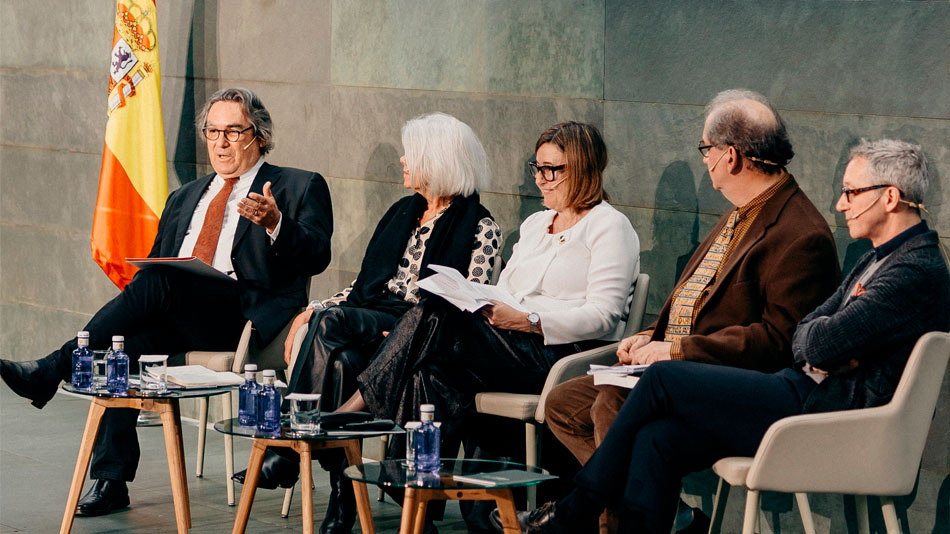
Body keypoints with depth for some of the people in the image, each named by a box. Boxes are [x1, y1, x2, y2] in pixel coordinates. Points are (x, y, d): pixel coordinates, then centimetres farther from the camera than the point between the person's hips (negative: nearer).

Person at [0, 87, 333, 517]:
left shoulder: (301, 188, 11)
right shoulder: (184, 199, 29)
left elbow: (316, 256, -4)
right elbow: (154, 262, 27)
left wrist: (274, 223, -24)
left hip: (244, 315, -6)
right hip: (175, 323, 6)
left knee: (157, 283, -31)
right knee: (124, 345, -26)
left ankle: (54, 368, -29)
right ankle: (111, 481, -22)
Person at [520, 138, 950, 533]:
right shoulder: (878, 259, 20)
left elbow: (823, 343, -21)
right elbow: (801, 336, 17)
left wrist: (821, 337, 2)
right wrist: (823, 350, -6)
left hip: (826, 414, -10)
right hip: (810, 396, 10)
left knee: (662, 379, -8)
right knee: (657, 439, -6)